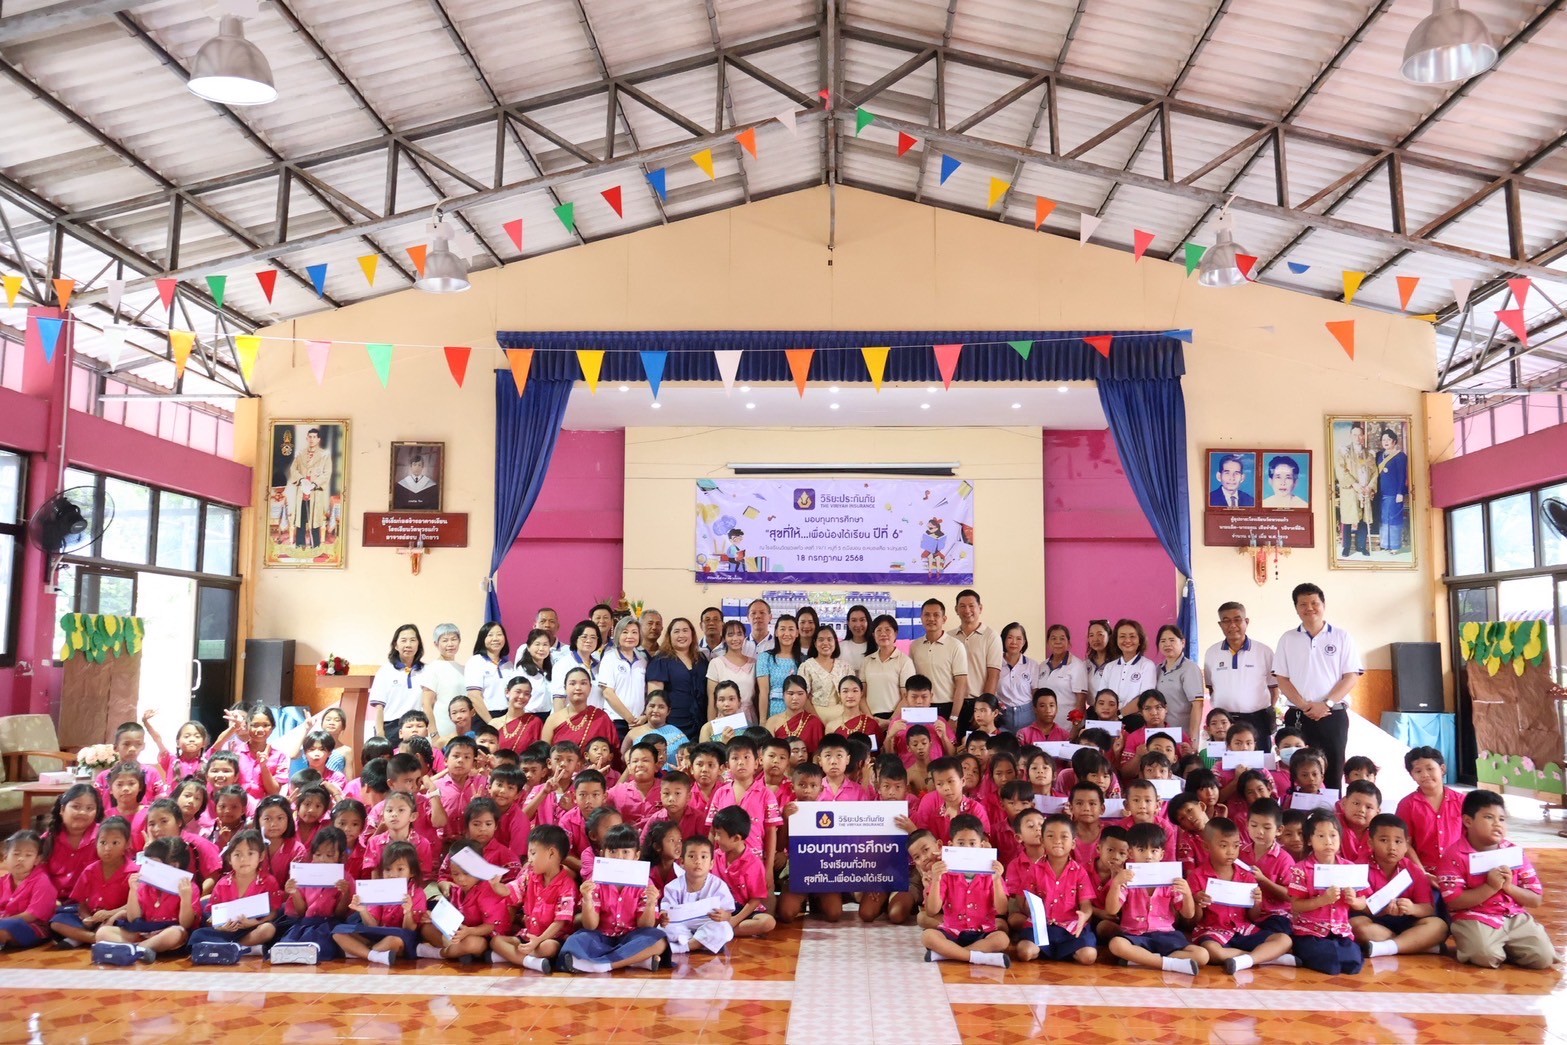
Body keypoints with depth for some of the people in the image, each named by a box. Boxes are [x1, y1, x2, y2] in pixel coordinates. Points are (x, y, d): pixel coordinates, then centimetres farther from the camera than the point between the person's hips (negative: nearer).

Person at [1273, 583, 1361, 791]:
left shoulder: (1342, 637, 4)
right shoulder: (1287, 639, 7)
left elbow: (1351, 677, -2)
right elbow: (1282, 679, 3)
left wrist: (1326, 704, -13)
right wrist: (1304, 706, -10)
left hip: (1333, 715, -1)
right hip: (1299, 716, 1)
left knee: (1334, 773, 1)